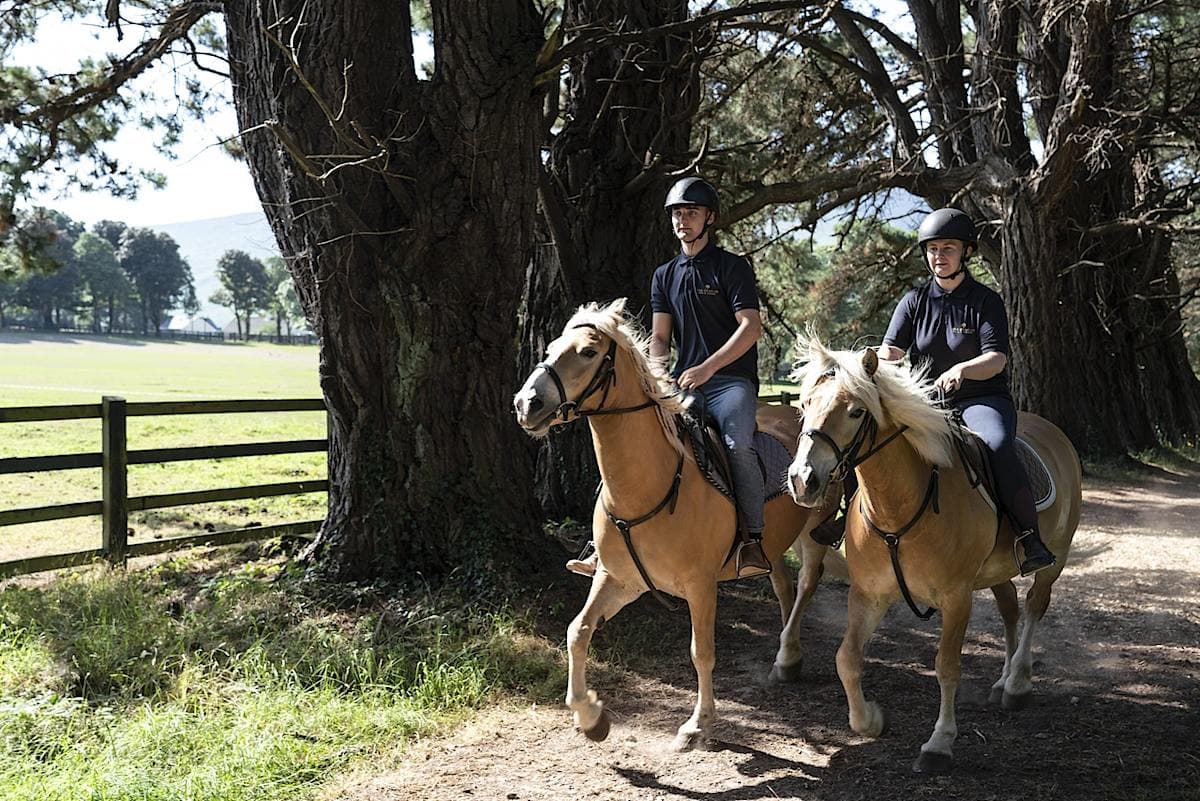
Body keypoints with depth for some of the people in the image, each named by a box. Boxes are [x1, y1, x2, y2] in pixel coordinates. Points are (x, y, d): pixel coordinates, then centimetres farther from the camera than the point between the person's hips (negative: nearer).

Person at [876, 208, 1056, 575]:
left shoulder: (985, 301, 0)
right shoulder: (915, 301, 9)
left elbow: (997, 359, -12)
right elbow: (891, 349, -1)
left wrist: (961, 370, -33)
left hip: (982, 398, -3)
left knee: (998, 446, -34)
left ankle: (1031, 539, -28)